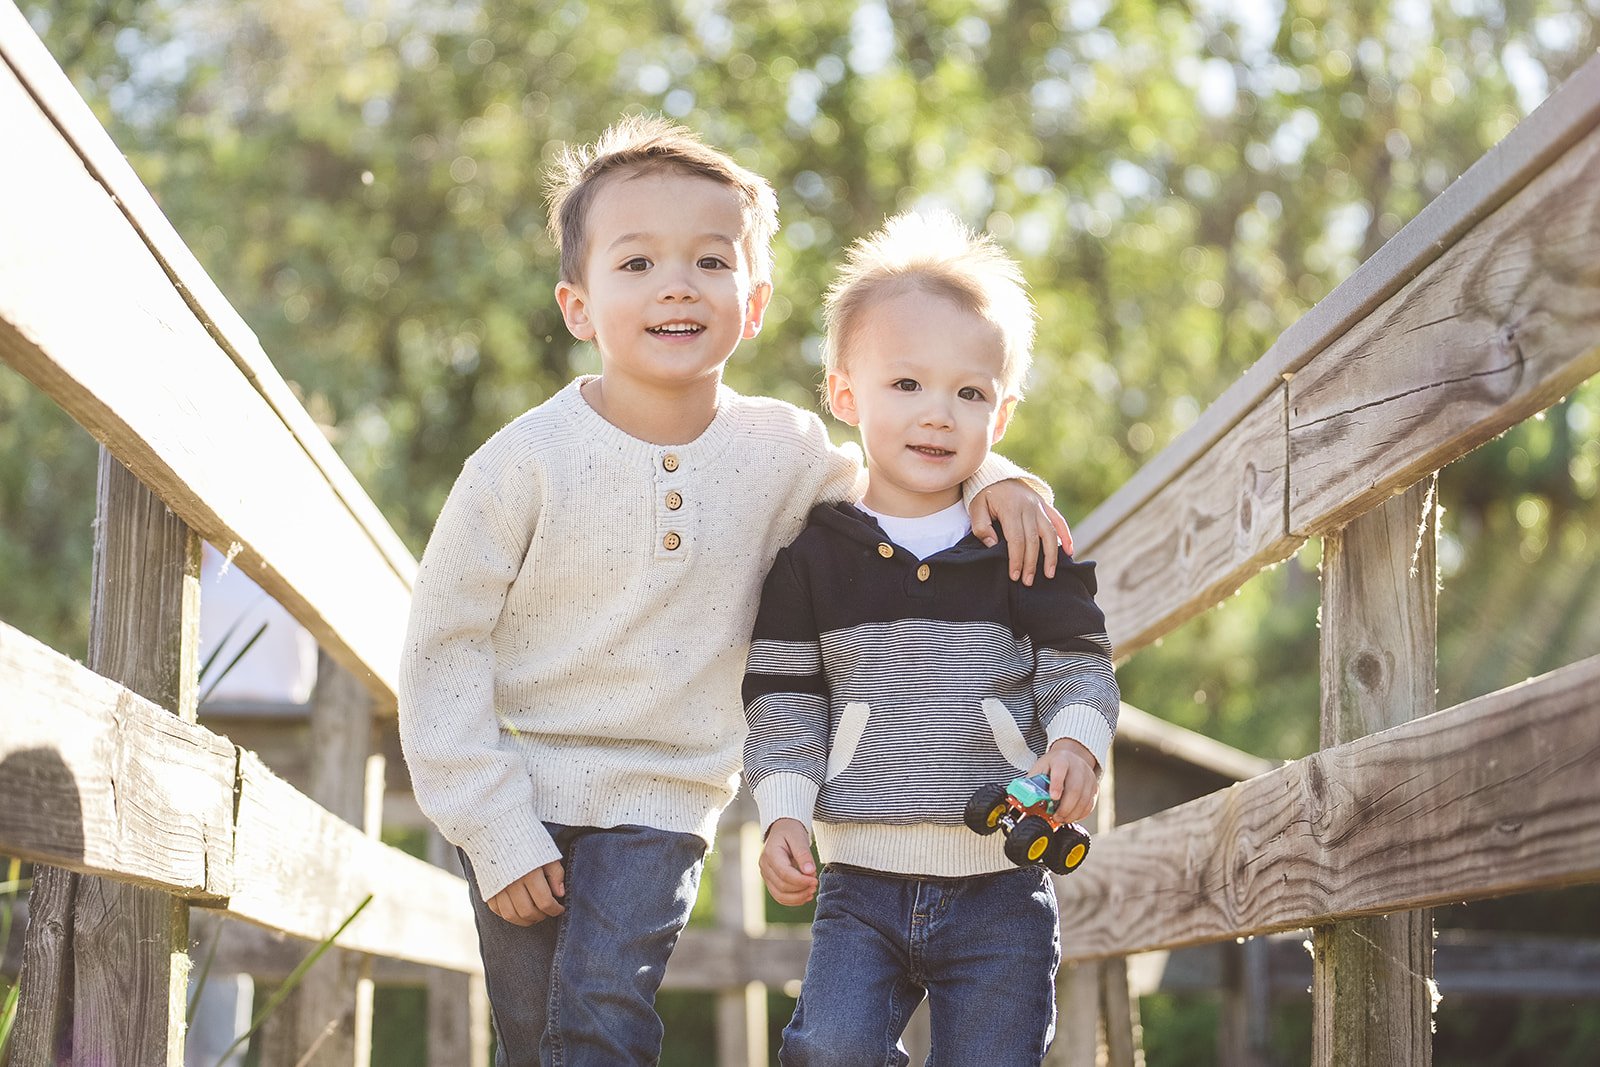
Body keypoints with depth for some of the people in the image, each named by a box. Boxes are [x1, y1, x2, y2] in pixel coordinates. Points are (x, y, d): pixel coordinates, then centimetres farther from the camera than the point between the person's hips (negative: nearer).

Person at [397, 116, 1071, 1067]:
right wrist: (493, 830, -11)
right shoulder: (526, 462, -14)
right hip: (521, 792, 0)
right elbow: (445, 646, -8)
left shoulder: (779, 449, -6)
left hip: (661, 803, 0)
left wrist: (987, 478, -7)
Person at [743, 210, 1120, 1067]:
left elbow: (1078, 664, 5)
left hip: (1000, 887, 0)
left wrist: (1077, 741, -15)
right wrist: (783, 810, -5)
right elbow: (784, 697, 6)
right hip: (862, 879, 0)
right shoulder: (813, 553, 3)